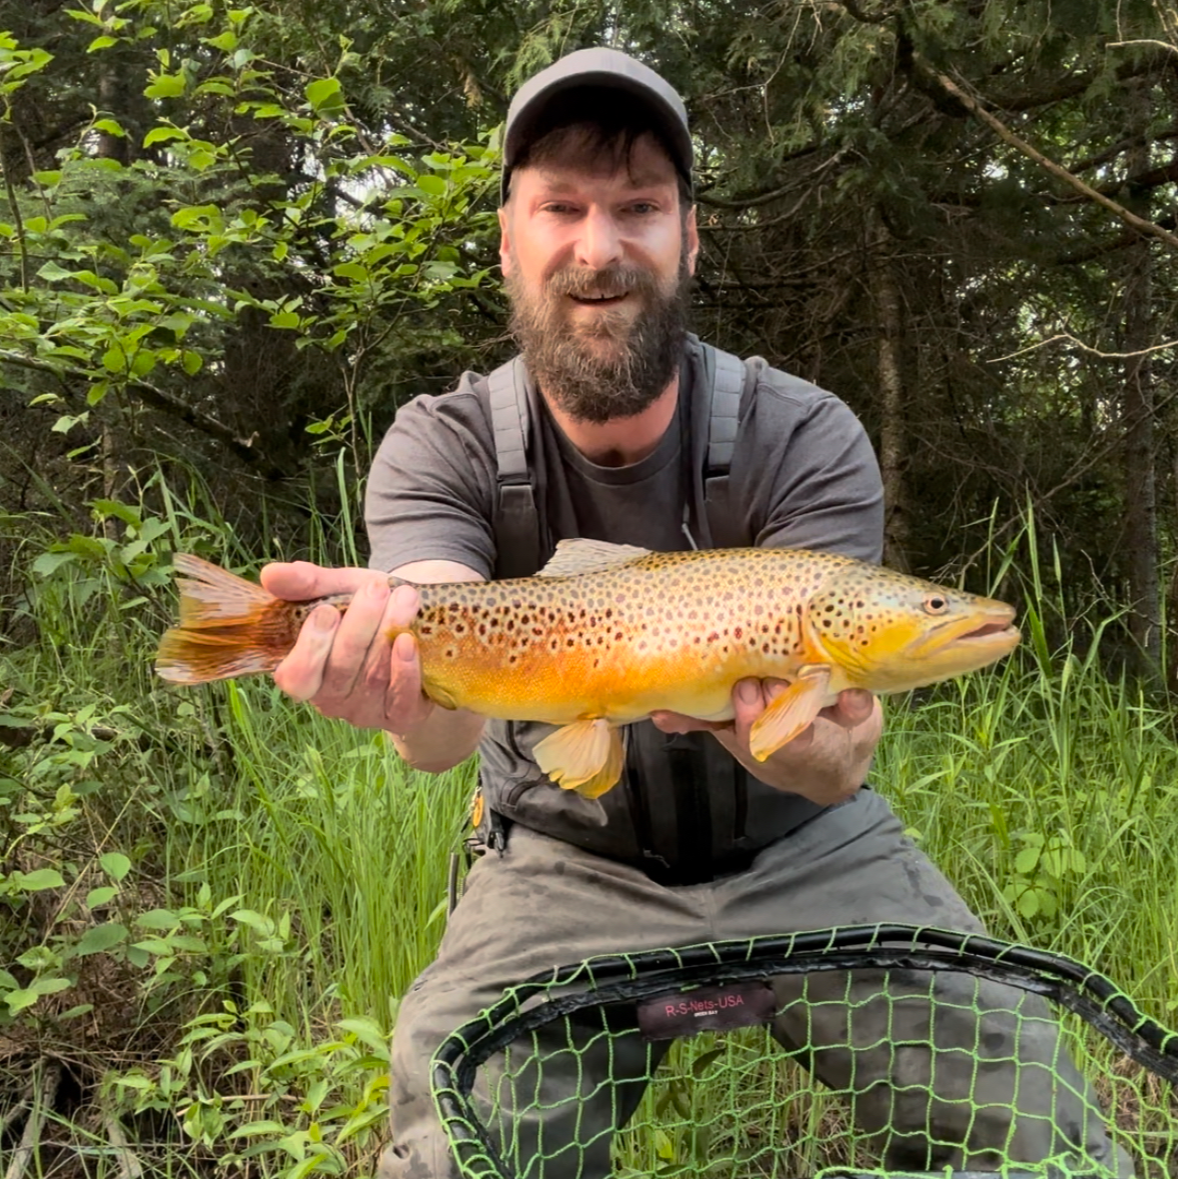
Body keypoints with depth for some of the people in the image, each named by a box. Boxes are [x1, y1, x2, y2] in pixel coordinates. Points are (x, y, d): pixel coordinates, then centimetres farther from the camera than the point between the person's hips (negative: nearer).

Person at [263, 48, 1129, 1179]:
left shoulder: (807, 441, -16)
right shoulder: (440, 449, -13)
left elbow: (838, 767, -25)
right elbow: (449, 721, -31)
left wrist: (814, 741, -50)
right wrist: (413, 700, -56)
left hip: (803, 844, 1)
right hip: (566, 863, 0)